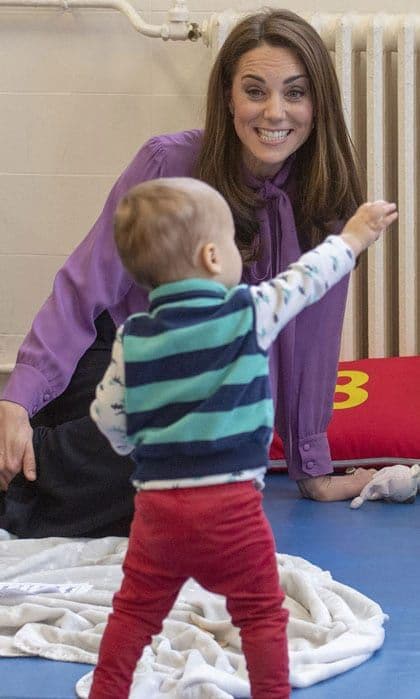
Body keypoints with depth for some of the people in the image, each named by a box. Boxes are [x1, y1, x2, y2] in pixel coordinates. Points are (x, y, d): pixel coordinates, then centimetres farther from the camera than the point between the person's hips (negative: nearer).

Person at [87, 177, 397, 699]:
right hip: (230, 503, -3)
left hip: (156, 501, 3)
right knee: (260, 612, 9)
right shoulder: (250, 313, -6)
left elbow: (108, 416, 4)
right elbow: (305, 280, 9)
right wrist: (352, 239, 26)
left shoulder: (132, 338, 0)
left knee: (135, 610, 15)